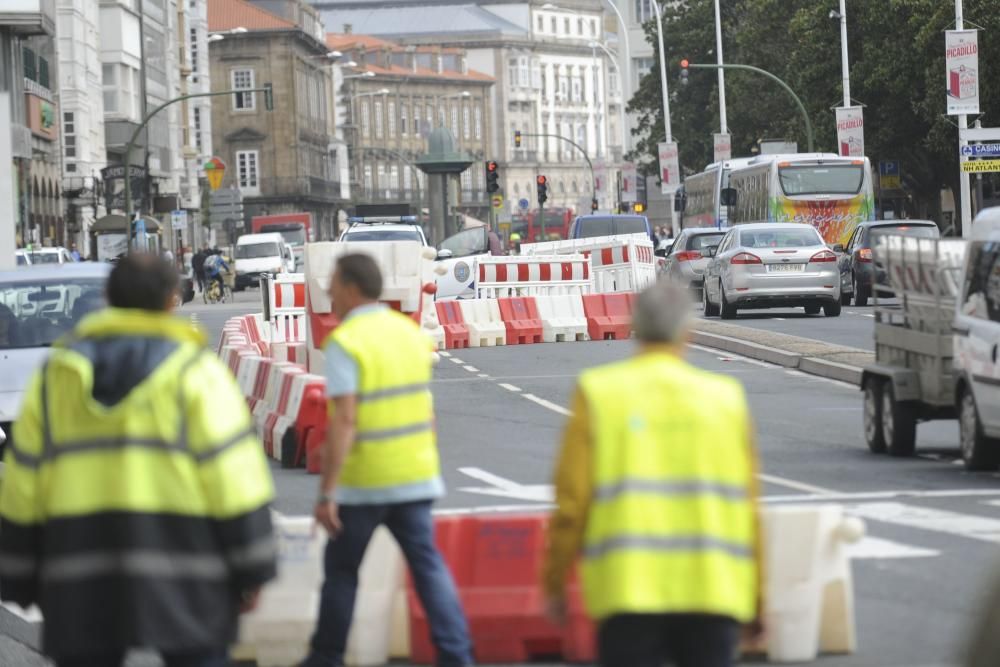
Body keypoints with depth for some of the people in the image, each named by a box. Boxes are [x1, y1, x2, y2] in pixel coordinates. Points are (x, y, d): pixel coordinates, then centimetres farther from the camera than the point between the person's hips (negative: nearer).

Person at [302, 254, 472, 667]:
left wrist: (326, 493, -21)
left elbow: (344, 421, -22)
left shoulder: (345, 342, -14)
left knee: (341, 568, 10)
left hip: (363, 481, -5)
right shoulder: (411, 332, 8)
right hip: (416, 476, 5)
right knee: (427, 563, 6)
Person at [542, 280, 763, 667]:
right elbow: (747, 507, 6)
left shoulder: (598, 393, 0)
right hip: (715, 590, 2)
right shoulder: (725, 397, 6)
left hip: (627, 589, -1)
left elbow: (571, 500, -2)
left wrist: (554, 582, 8)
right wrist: (756, 599, 15)